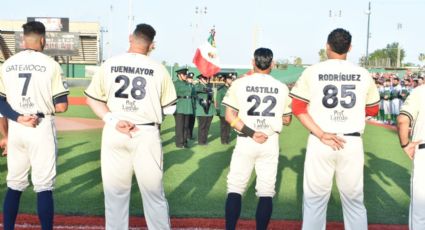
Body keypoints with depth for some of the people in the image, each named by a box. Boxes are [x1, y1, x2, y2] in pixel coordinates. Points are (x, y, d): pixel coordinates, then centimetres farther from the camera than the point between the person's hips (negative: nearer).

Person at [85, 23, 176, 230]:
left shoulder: (109, 64, 2)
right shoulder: (158, 69, -3)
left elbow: (92, 98, 3)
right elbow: (170, 108, 0)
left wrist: (112, 120, -6)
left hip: (114, 135, 1)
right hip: (147, 135, -1)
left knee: (115, 193, 11)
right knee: (153, 193, 9)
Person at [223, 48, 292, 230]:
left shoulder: (240, 83, -3)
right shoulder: (282, 88, 1)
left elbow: (230, 116, -11)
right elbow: (287, 120, 9)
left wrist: (251, 133, -13)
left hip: (245, 141, -1)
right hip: (271, 142, 1)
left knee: (235, 188, 6)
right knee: (266, 191, 7)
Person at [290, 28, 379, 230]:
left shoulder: (313, 71, -1)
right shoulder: (363, 74, 3)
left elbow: (298, 107, -8)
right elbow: (373, 109, 12)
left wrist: (321, 135, -12)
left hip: (320, 143, -1)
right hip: (352, 143, 1)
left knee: (315, 199, 8)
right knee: (354, 200, 12)